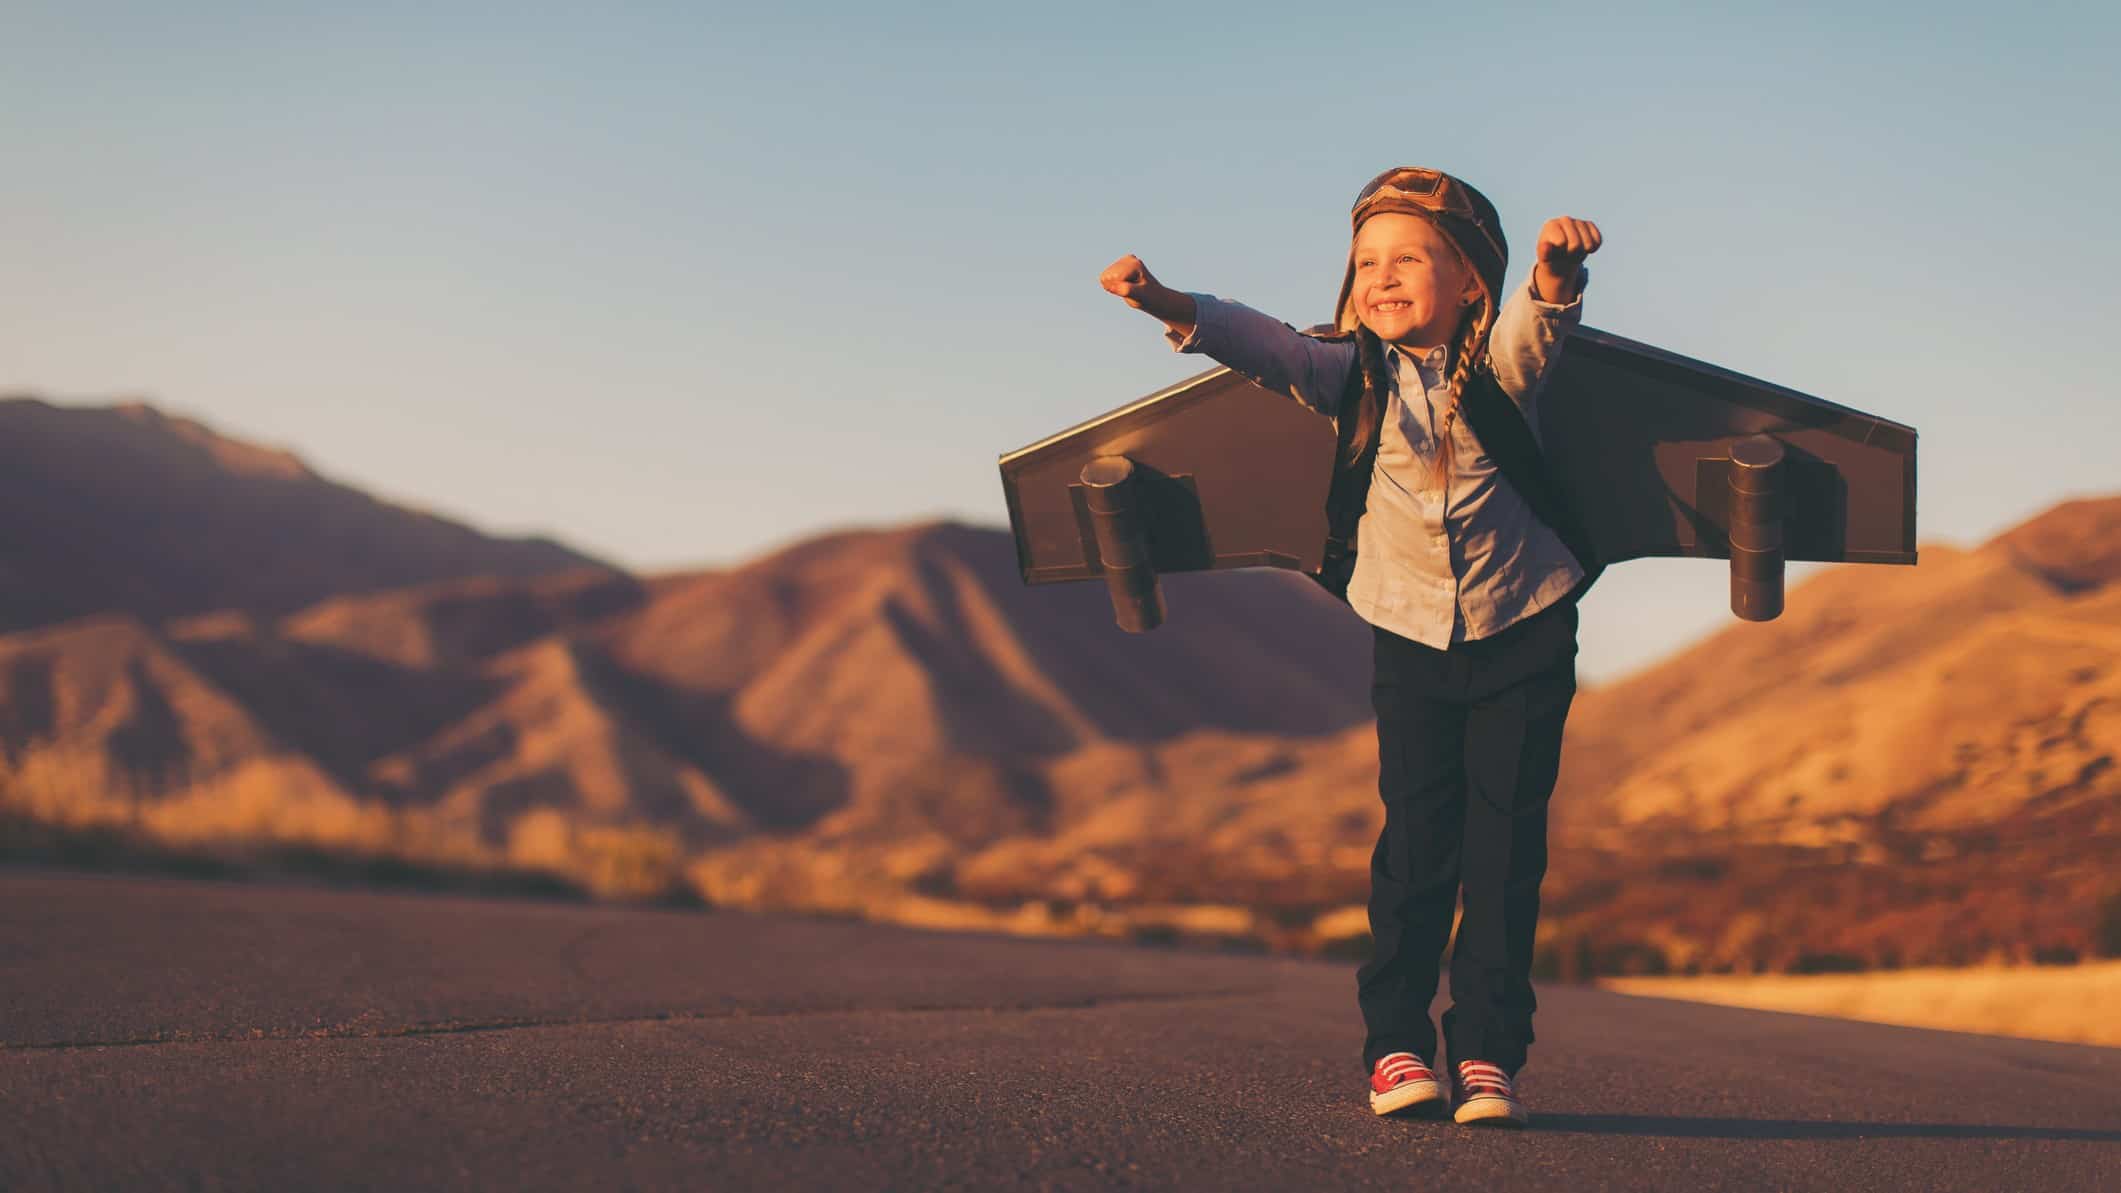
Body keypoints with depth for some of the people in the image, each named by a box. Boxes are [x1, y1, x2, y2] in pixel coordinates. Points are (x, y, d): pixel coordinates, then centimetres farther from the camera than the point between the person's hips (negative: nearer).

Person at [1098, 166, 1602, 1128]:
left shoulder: (1502, 362, -8)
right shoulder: (1356, 373, -4)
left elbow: (1542, 312, -28)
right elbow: (1266, 346, -20)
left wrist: (1557, 263, -53)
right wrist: (1171, 306, -38)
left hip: (1524, 634, -1)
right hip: (1411, 637, 1)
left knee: (1505, 846, -1)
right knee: (1416, 840, -4)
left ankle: (1488, 1053, 4)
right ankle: (1395, 1045, 4)